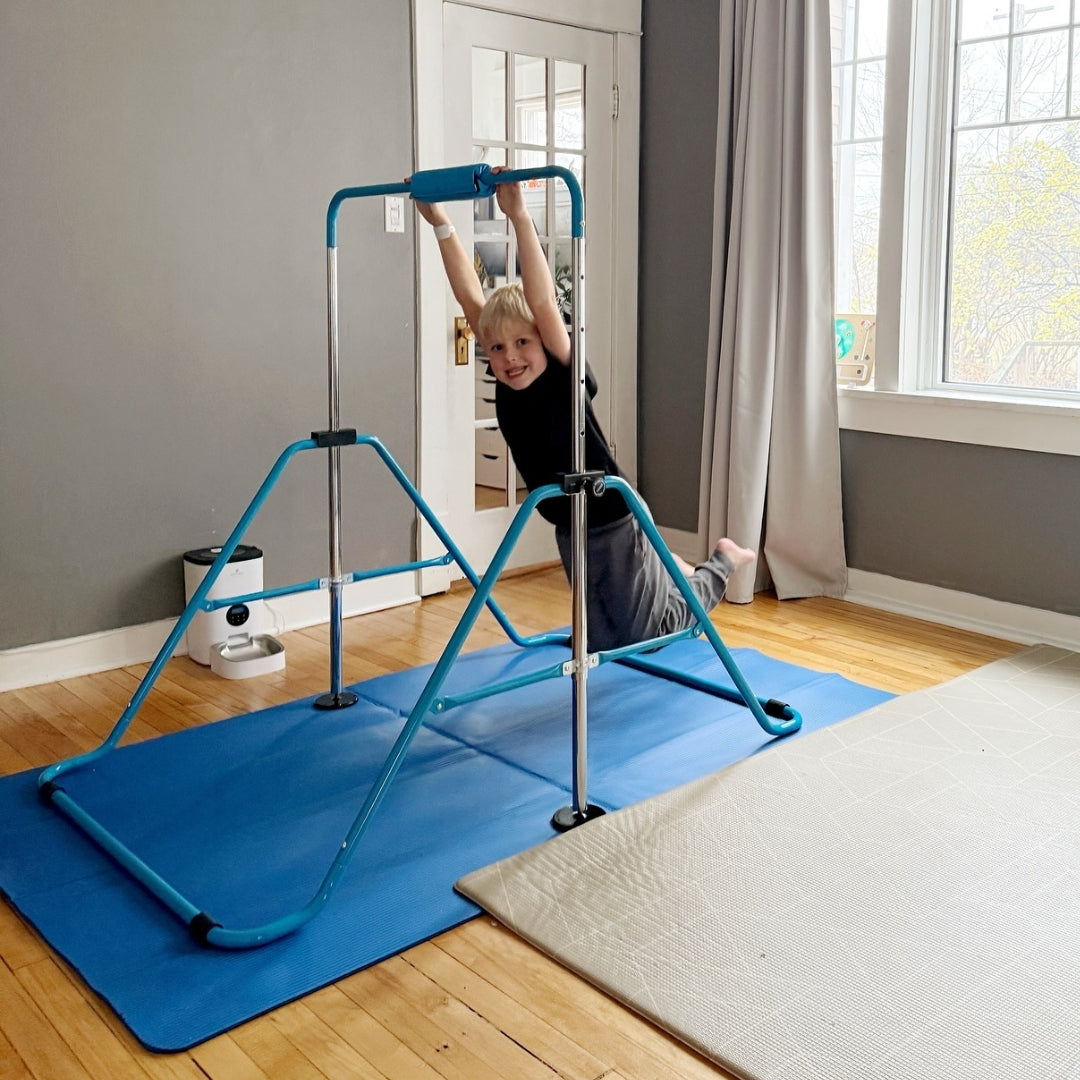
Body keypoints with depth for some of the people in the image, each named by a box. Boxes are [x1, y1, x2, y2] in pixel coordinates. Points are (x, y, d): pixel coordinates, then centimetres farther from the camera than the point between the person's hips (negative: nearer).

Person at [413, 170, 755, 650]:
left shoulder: (567, 380, -22)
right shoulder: (505, 386, -6)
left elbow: (544, 304, -36)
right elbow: (471, 298, -7)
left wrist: (519, 216, -43)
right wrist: (440, 223, -11)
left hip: (615, 525, -7)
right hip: (569, 533, 7)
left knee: (648, 633, 13)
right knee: (602, 642, 23)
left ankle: (721, 560, 35)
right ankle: (667, 570, 47)